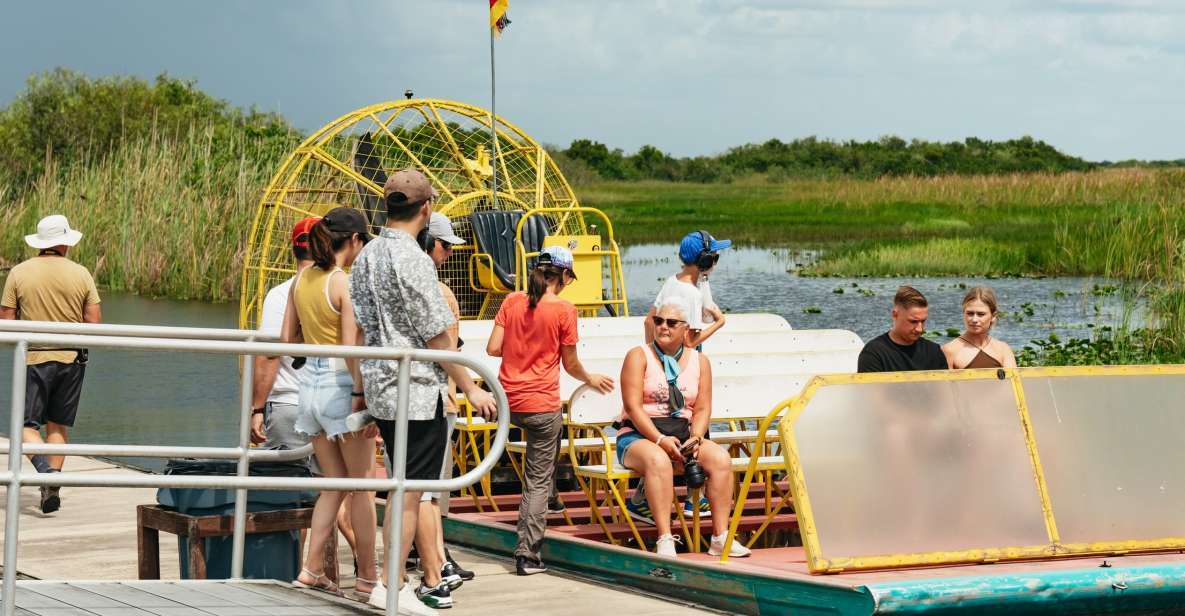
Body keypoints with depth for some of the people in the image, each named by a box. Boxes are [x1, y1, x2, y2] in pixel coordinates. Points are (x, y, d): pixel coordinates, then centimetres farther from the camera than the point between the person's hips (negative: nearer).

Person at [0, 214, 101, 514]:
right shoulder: (81, 274, -2)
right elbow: (94, 322, -2)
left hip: (34, 358, -2)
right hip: (72, 358, 2)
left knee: (27, 425, 2)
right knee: (58, 425, 13)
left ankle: (45, 469, -23)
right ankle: (53, 483, 9)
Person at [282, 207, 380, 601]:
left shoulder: (301, 280, 7)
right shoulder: (346, 283, -14)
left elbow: (288, 339, 12)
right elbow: (351, 347, -19)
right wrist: (361, 395, -18)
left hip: (310, 382, 7)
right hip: (340, 384, -7)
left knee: (334, 484, 15)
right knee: (362, 486, 5)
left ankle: (312, 570, 11)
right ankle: (367, 578, 10)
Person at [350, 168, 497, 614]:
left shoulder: (366, 257, 9)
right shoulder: (412, 260, -17)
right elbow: (436, 337, -15)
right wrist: (471, 390, -8)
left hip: (380, 389, 9)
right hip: (416, 391, -9)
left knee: (407, 489, 15)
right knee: (409, 492, -2)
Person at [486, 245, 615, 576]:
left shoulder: (512, 301, 2)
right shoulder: (564, 309, -9)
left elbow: (493, 348, 0)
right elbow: (571, 365, -3)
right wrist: (591, 379, 18)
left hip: (509, 402, 4)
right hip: (542, 405, -4)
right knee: (537, 480, 2)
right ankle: (527, 555, 1)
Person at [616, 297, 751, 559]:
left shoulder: (699, 361, 13)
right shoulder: (639, 356, 1)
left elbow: (702, 408, 8)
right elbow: (633, 405, -9)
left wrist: (696, 438, -13)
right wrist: (660, 440, -21)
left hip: (683, 436, 4)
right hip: (639, 435, -4)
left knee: (721, 458, -24)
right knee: (658, 461, -38)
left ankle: (720, 538, -23)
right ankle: (665, 540, -41)